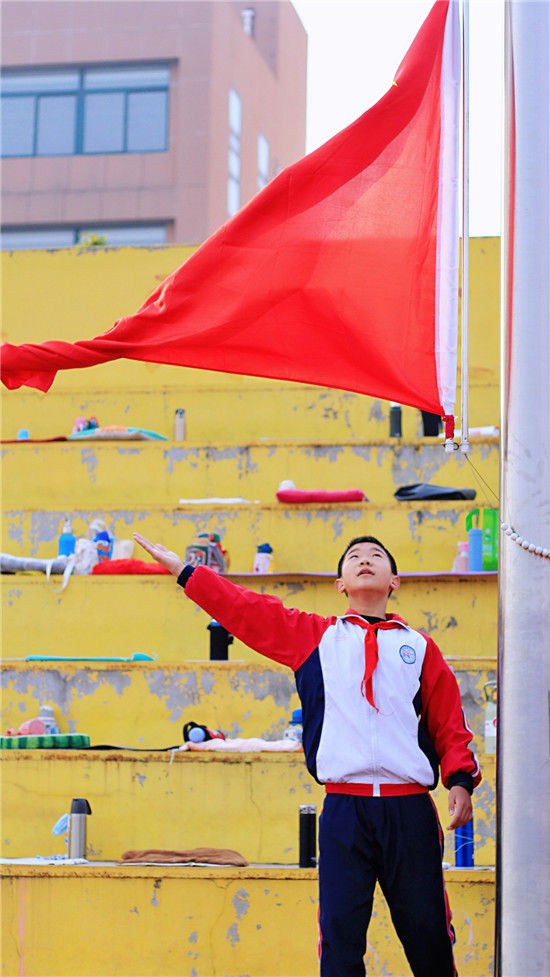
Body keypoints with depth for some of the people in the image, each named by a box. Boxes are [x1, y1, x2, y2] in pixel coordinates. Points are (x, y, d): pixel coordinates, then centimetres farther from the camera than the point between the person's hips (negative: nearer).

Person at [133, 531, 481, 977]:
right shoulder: (317, 636, 14)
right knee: (340, 929, -3)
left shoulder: (419, 647, 14)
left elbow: (449, 723, 12)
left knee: (427, 932, 1)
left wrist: (460, 779, -2)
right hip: (344, 809, 0)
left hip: (410, 810, 0)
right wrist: (183, 570, 12)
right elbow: (247, 611, 13)